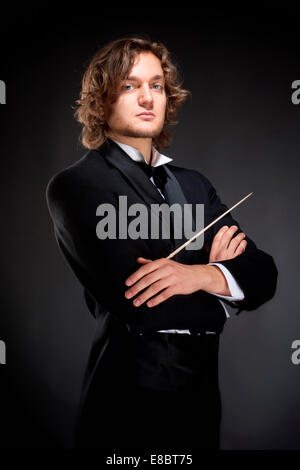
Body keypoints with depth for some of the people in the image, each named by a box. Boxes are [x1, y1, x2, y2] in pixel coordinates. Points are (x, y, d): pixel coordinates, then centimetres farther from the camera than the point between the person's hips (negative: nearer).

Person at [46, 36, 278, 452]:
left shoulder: (193, 184, 9)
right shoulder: (76, 184, -9)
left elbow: (263, 273, -1)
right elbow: (136, 303, -21)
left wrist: (199, 274, -22)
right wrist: (215, 268, -6)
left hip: (202, 392, 6)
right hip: (133, 399, -5)